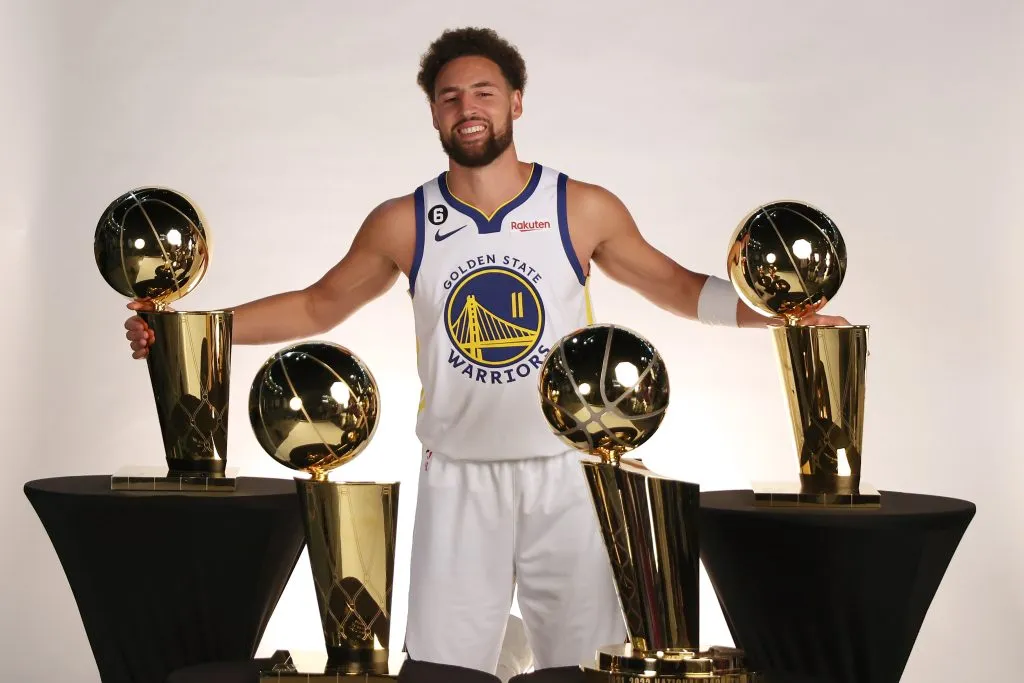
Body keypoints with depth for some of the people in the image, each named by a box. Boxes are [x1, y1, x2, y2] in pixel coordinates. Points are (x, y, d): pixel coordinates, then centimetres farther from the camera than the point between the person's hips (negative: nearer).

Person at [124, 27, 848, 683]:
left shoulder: (583, 210, -2)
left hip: (566, 474, 0)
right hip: (458, 480, 1)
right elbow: (315, 307, 10)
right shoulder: (403, 224, 1)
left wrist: (773, 310, -7)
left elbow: (673, 284, 8)